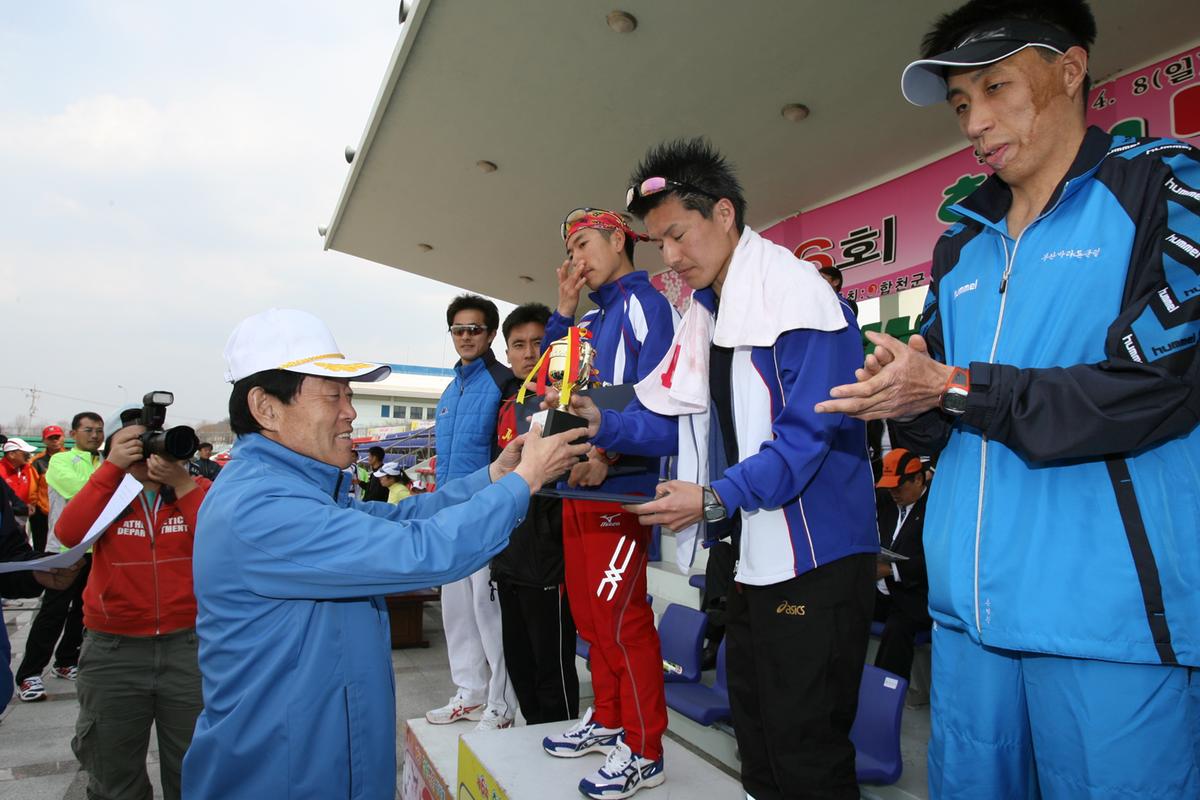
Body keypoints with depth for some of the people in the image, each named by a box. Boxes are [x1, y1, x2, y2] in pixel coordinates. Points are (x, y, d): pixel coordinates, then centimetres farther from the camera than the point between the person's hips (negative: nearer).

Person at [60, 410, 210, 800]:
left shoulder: (196, 490, 0)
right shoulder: (105, 494, 2)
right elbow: (70, 533, -17)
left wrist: (182, 482, -20)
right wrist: (111, 467, -18)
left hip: (189, 644, -1)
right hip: (114, 650, 1)